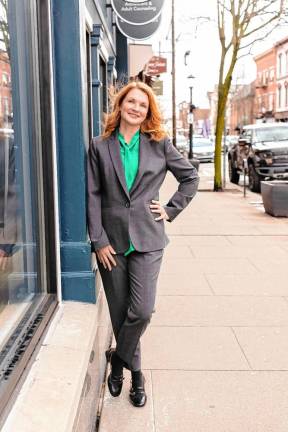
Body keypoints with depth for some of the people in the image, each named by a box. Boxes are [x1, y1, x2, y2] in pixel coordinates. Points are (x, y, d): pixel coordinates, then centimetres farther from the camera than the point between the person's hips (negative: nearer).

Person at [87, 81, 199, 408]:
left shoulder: (159, 144, 4)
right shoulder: (100, 146, 3)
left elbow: (190, 177, 13)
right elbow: (93, 195, 0)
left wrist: (171, 210, 3)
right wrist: (98, 240, -6)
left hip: (147, 239, 0)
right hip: (111, 240, 1)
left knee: (141, 311, -10)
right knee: (119, 313, 8)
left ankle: (118, 358, 18)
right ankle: (135, 372, 29)